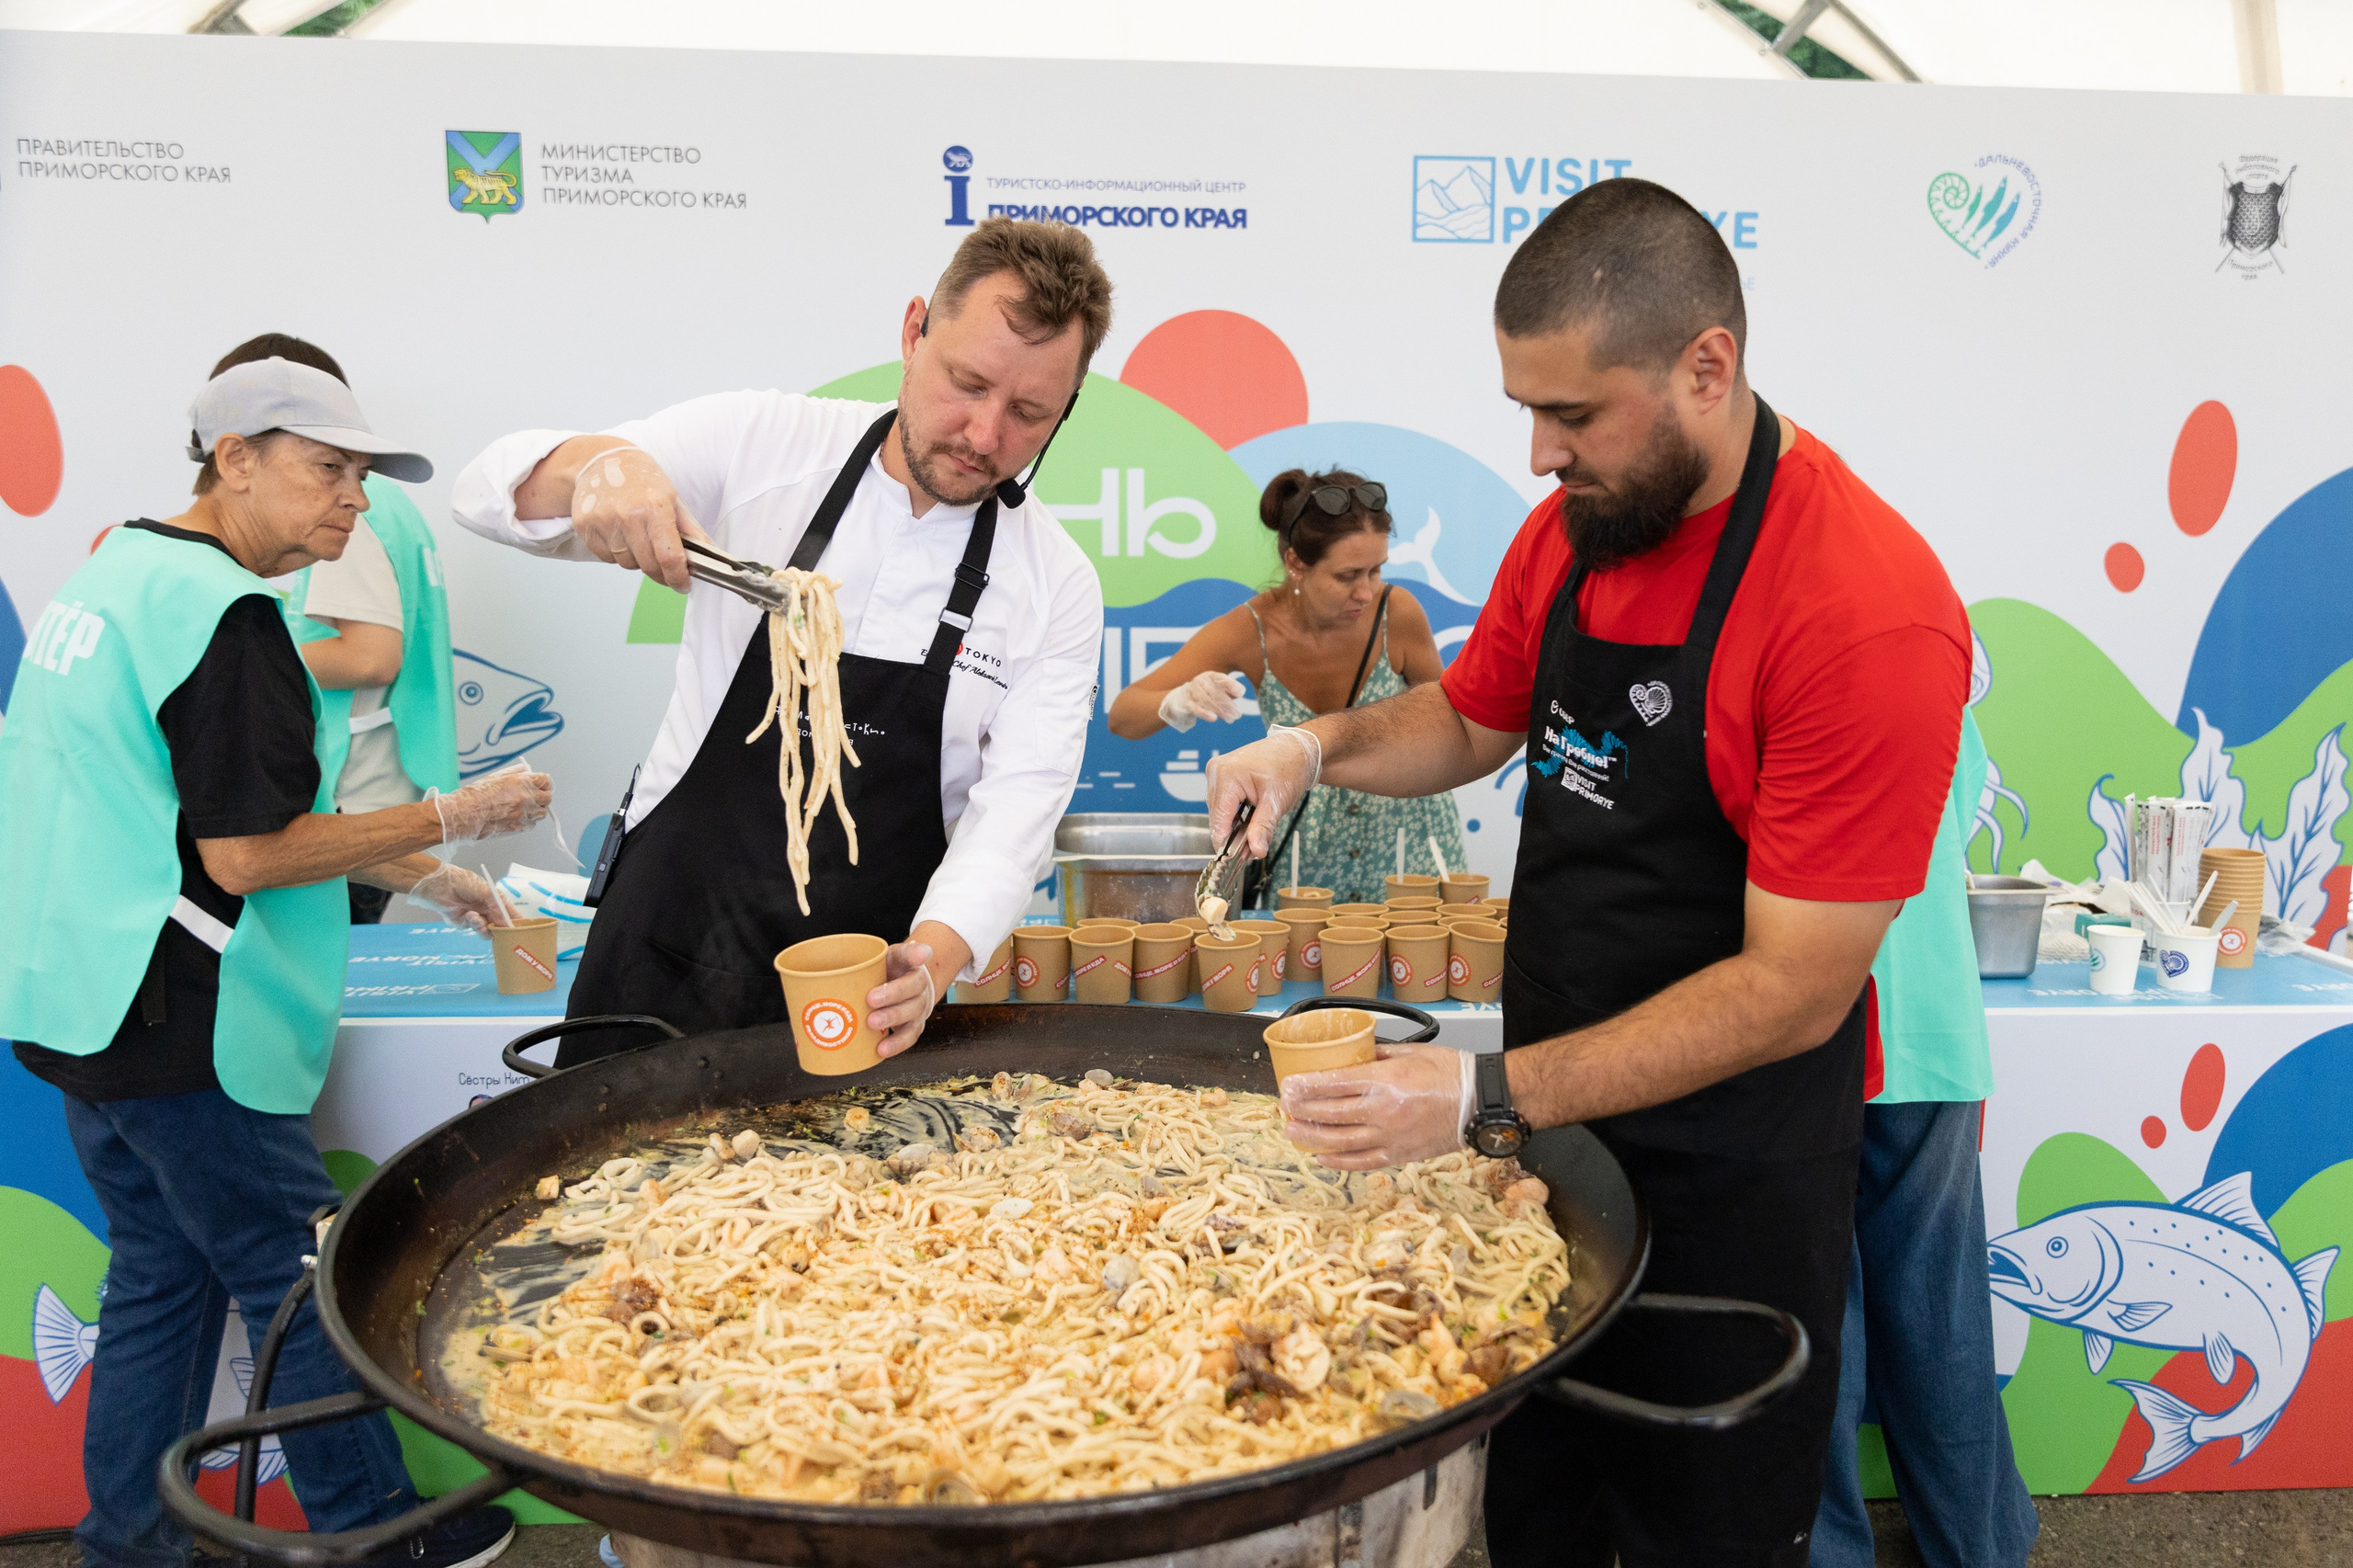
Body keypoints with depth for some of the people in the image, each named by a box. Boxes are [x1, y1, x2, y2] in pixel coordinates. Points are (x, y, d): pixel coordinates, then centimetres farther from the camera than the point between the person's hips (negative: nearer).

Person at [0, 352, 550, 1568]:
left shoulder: (113, 571, 14)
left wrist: (412, 876, 16)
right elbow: (247, 856, -21)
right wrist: (453, 819, -13)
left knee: (162, 1269, 19)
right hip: (172, 1018, -10)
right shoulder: (223, 610, -19)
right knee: (301, 1284, 3)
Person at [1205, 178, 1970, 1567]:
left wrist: (1490, 1100, -29)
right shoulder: (1575, 526, -2)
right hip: (1546, 1113, 6)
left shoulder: (1874, 612, -25)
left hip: (1727, 1176, -6)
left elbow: (1793, 992, -24)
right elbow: (1469, 722, 15)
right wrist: (1316, 746, -5)